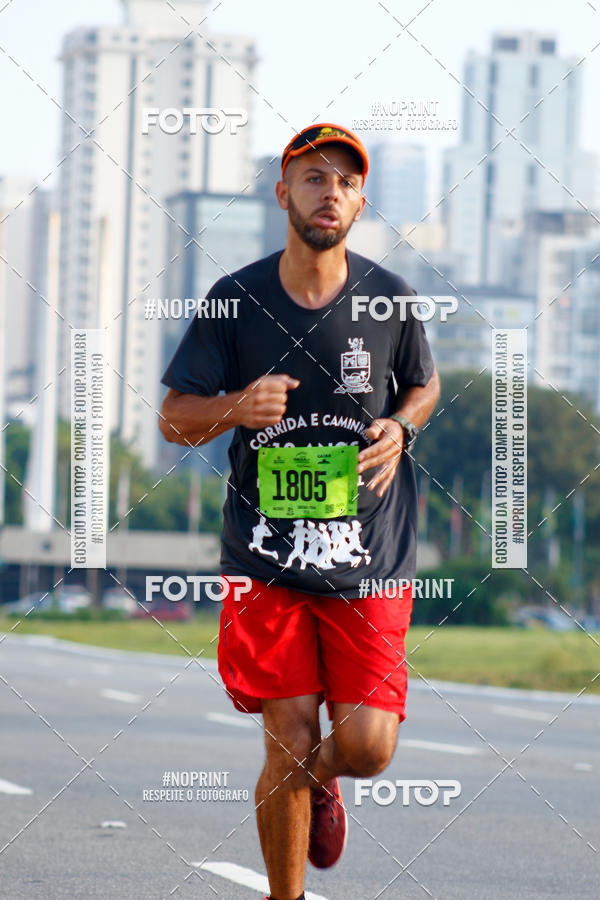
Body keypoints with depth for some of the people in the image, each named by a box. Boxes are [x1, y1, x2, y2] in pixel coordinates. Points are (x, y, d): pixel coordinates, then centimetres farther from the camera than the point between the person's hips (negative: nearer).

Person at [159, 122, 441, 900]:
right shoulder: (234, 300, -2)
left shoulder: (389, 299, 1)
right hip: (267, 562, -1)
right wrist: (237, 407, -18)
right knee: (288, 748, -5)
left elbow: (426, 386, 19)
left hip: (369, 561, 1)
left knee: (366, 745, -6)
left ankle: (323, 780, 32)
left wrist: (399, 427, -4)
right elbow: (174, 418, 3)